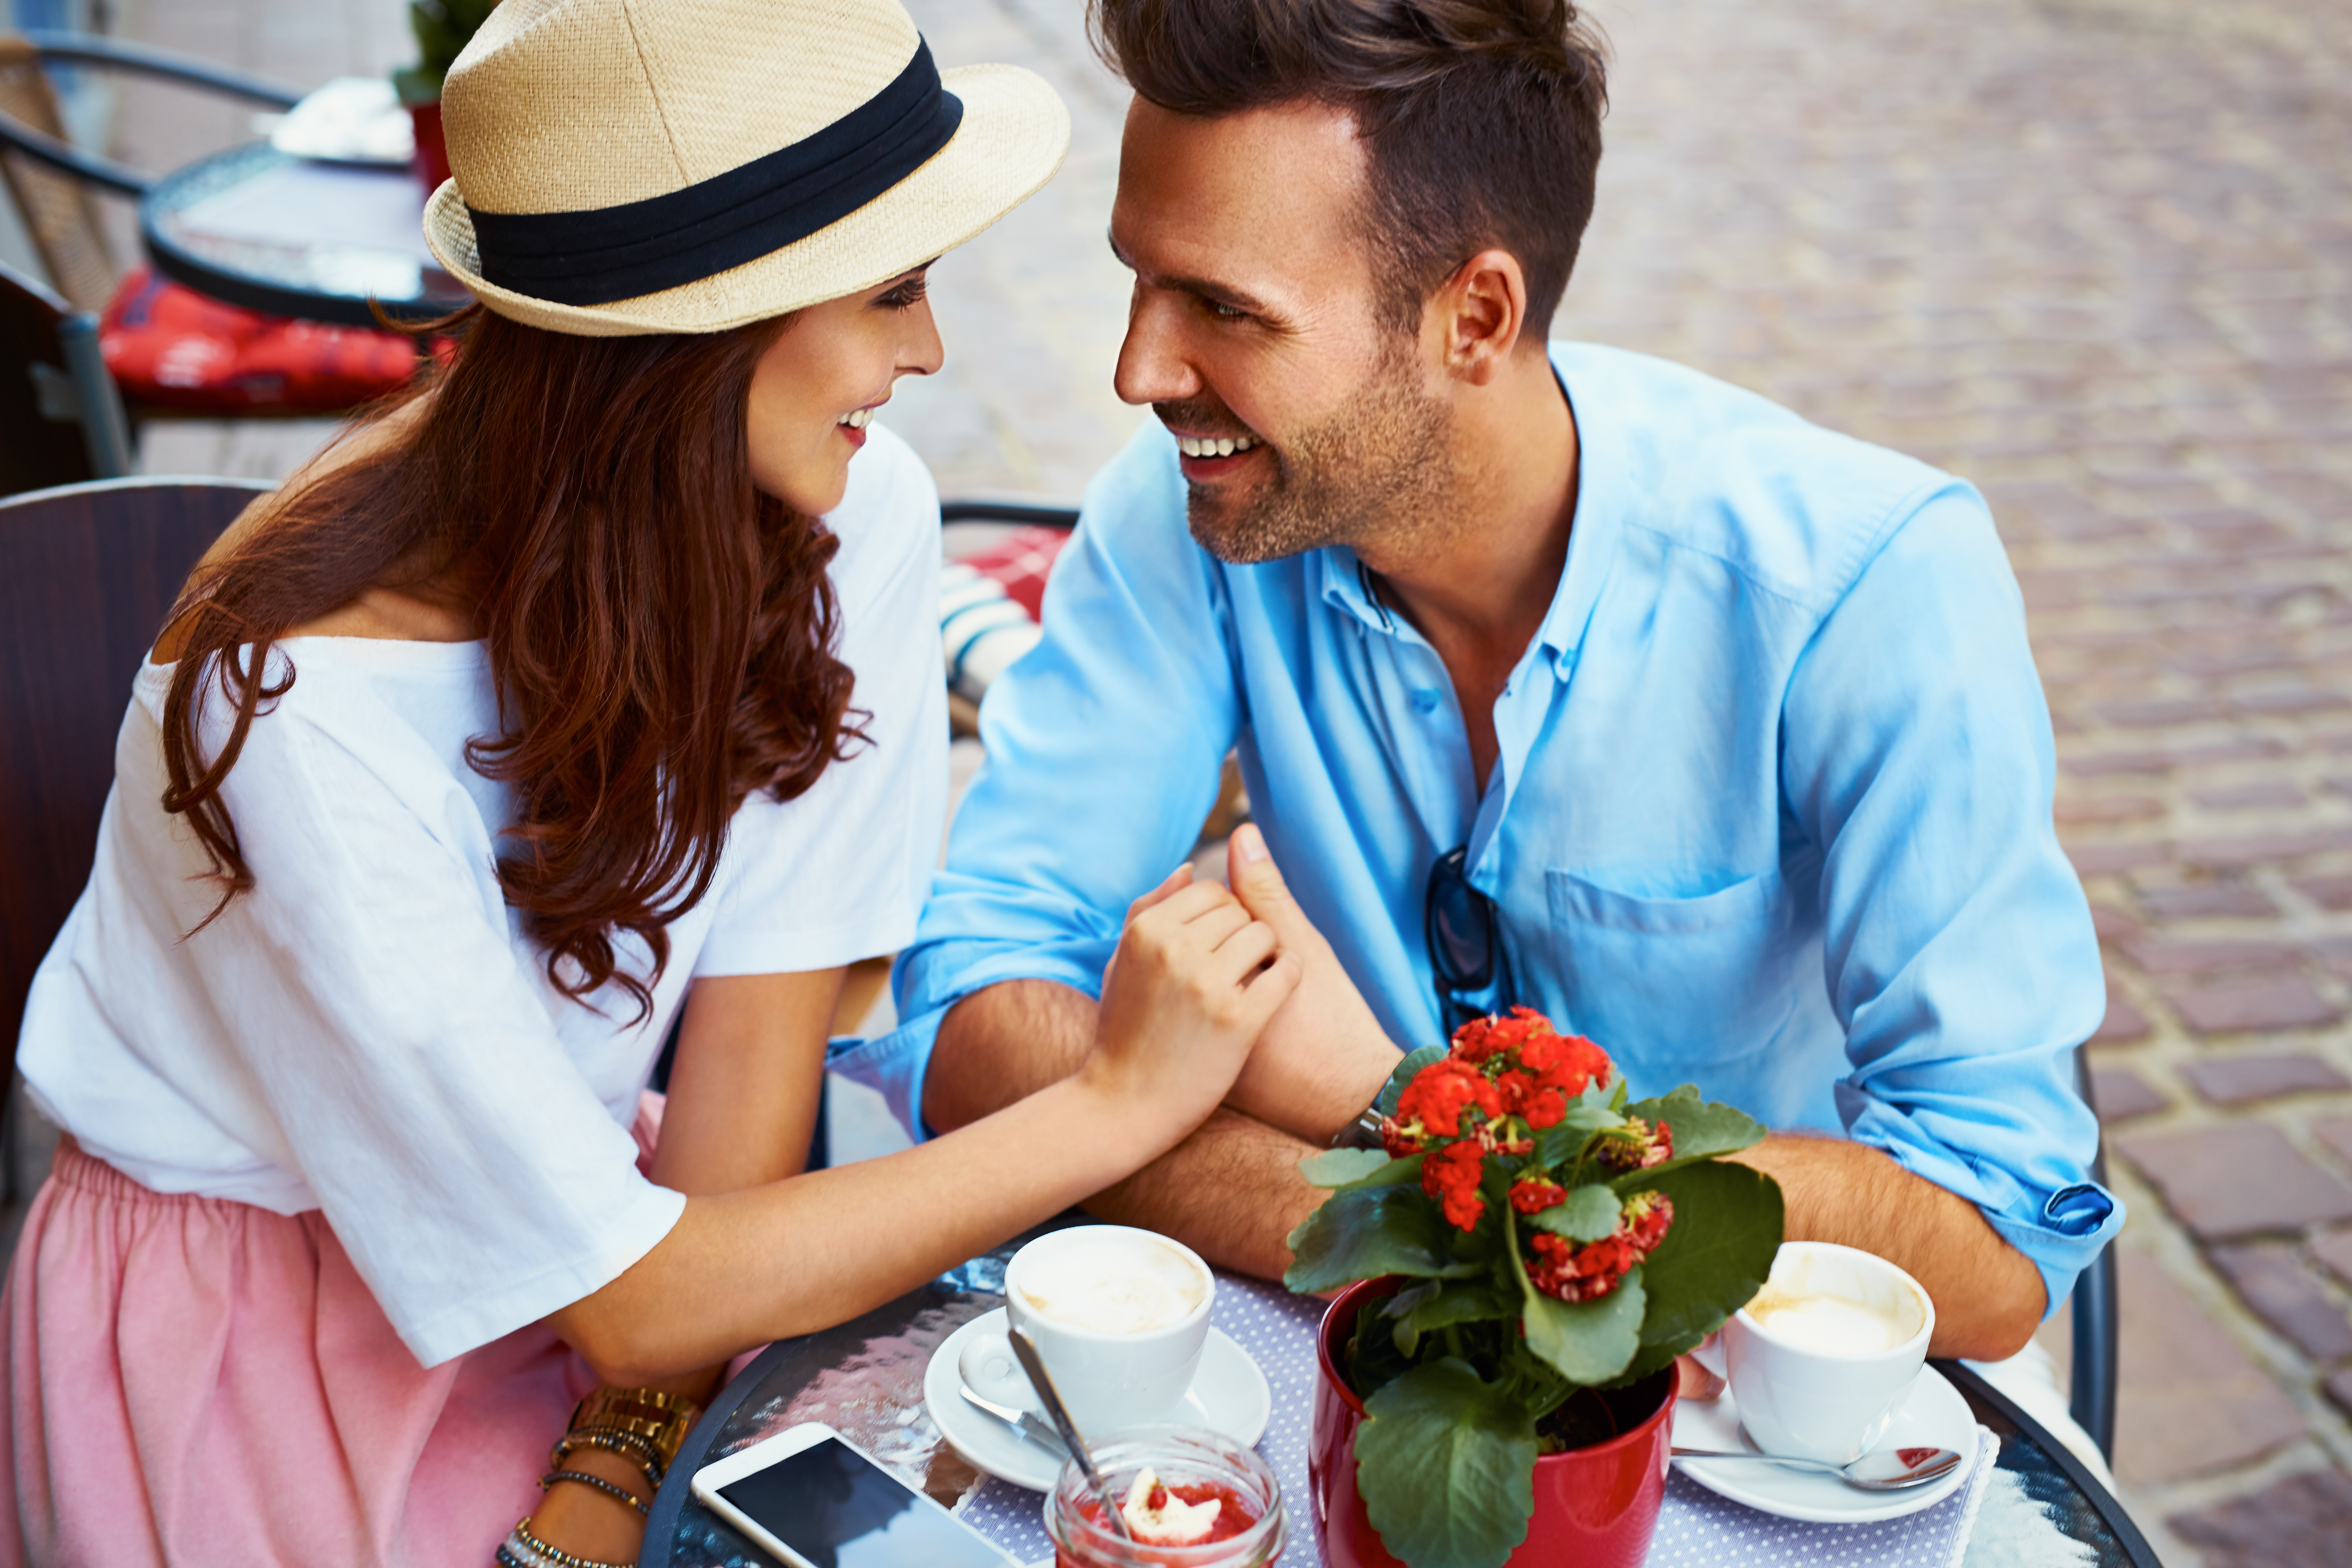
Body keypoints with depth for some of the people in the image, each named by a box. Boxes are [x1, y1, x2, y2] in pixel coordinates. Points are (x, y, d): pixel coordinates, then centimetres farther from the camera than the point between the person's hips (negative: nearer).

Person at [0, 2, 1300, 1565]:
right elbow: (626, 1298, -26)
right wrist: (1117, 1097, -26)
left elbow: (754, 1057, -9)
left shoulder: (856, 523, -15)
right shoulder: (310, 707, -31)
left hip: (589, 1215, 5)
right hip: (251, 1329, -5)